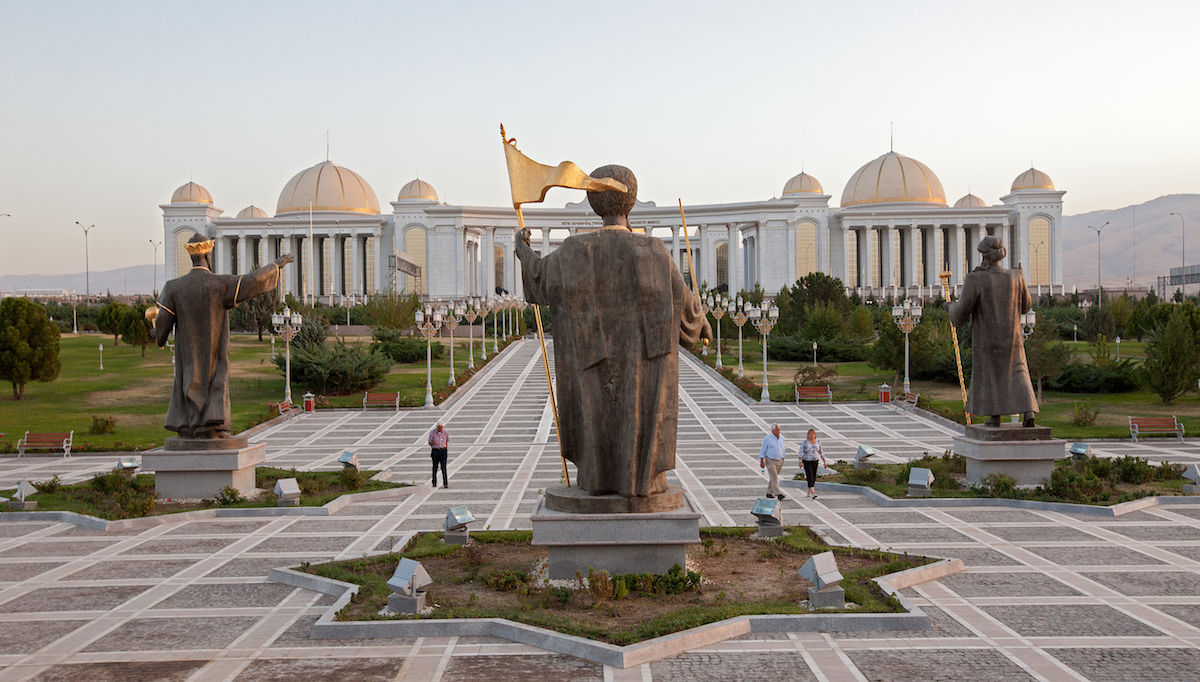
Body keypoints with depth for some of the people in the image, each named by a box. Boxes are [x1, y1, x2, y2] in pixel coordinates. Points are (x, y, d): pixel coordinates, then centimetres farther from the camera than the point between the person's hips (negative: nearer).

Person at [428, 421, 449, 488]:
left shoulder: (445, 432, -1)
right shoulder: (432, 433, -5)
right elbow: (429, 443, 1)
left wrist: (446, 451, 8)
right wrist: (432, 443, -22)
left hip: (443, 451, 0)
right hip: (435, 451, 0)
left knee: (444, 467, -8)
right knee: (435, 467, 5)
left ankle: (445, 483, -8)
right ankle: (434, 483, 15)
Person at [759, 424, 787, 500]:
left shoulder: (781, 437, 6)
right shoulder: (767, 438, -9)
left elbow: (782, 449, 15)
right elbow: (763, 450, -5)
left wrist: (783, 459, 13)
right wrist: (762, 461, -7)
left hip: (779, 461, 5)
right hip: (770, 461, -5)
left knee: (773, 477, 11)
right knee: (774, 477, -12)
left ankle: (769, 493, 21)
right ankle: (778, 494, -17)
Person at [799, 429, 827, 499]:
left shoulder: (818, 442, 2)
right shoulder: (804, 442, -9)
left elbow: (821, 452, 8)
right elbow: (801, 452, -11)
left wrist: (824, 462, 4)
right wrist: (800, 461, -21)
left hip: (815, 462, 4)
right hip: (806, 462, -4)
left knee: (813, 478, 7)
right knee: (810, 477, -14)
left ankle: (809, 493, 22)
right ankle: (813, 493, -24)